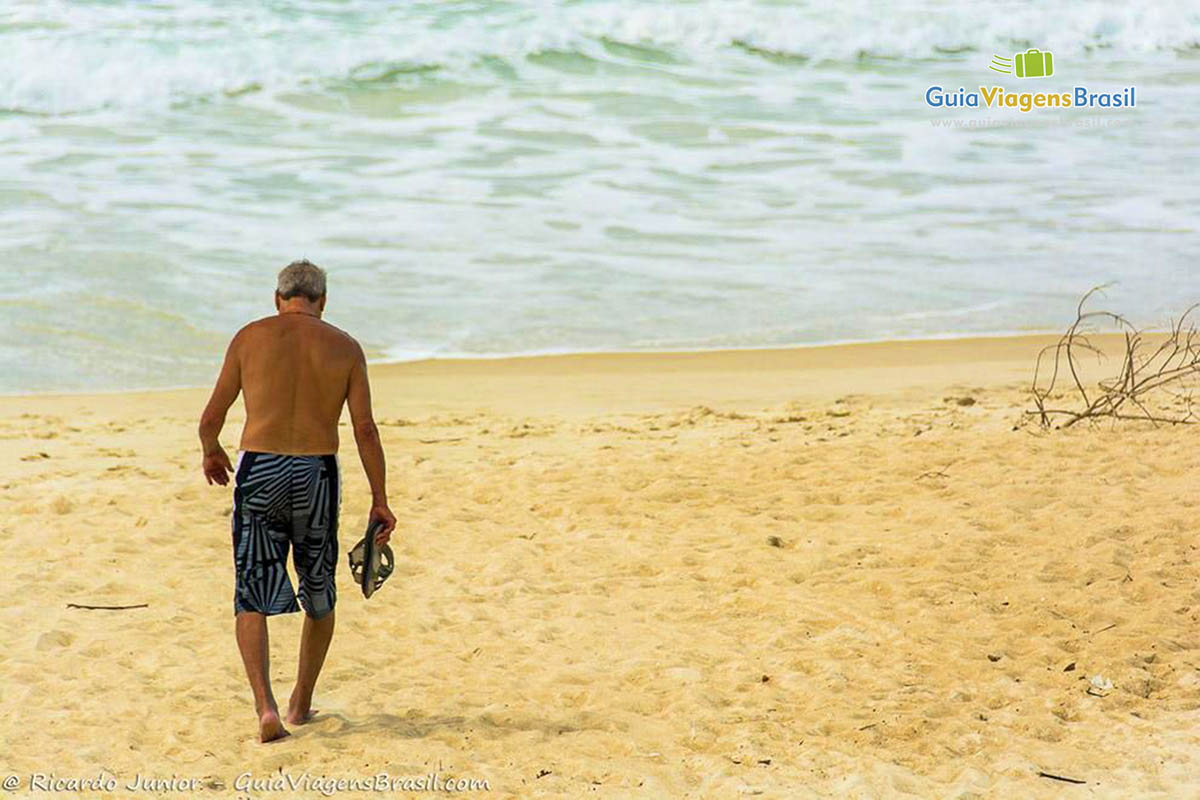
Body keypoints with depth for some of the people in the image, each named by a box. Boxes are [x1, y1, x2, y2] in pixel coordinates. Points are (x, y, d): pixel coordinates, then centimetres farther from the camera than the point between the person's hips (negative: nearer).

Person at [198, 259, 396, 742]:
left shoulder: (250, 337, 4)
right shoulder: (344, 347, 4)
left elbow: (212, 417, 8)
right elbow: (365, 429, 0)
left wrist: (210, 453, 29)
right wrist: (380, 500, 6)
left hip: (258, 471, -1)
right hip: (317, 475, 1)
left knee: (253, 598, 2)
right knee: (319, 597, 19)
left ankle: (265, 706, -16)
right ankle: (301, 705, 29)